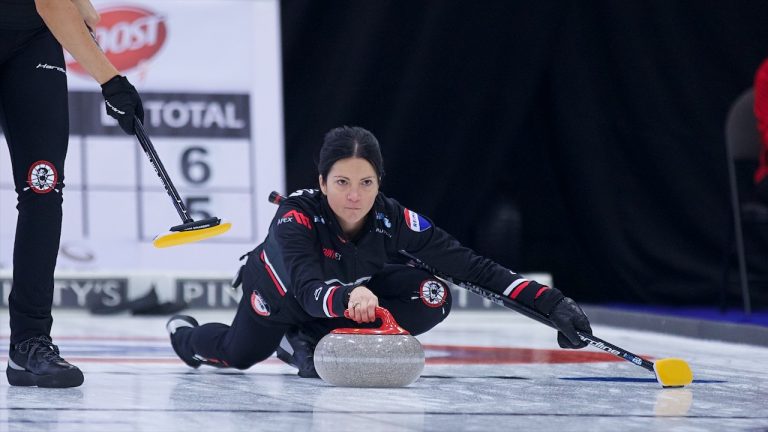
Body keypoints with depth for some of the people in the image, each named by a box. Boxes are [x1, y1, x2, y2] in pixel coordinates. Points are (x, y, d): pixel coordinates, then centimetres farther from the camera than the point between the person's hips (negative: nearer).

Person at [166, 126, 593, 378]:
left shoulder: (395, 221, -34)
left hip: (356, 289, 2)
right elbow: (308, 290, -55)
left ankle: (309, 342, -6)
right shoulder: (296, 217, -42)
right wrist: (347, 298, -78)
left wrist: (551, 303, -43)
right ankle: (185, 333, 54)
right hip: (281, 294, -2)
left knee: (433, 298, -22)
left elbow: (473, 267, -34)